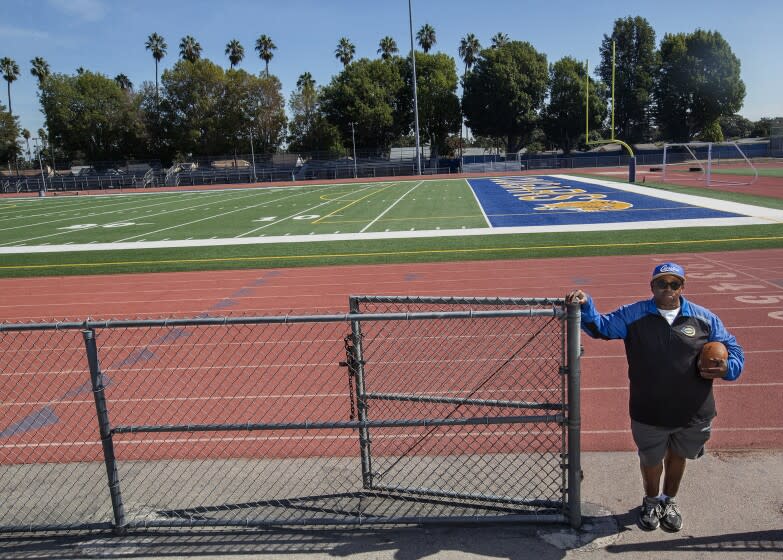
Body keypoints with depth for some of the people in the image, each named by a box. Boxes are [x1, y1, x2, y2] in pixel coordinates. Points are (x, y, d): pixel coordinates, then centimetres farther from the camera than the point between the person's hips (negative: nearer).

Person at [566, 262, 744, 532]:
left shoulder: (705, 318, -3)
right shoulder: (633, 315, -7)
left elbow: (733, 349, 7)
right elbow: (600, 326, -7)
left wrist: (727, 369, -14)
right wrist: (585, 306, -25)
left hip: (694, 413, 2)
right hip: (649, 413, -1)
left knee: (678, 456, 23)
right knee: (651, 459, 18)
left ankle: (669, 501, 50)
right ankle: (651, 502, 47)